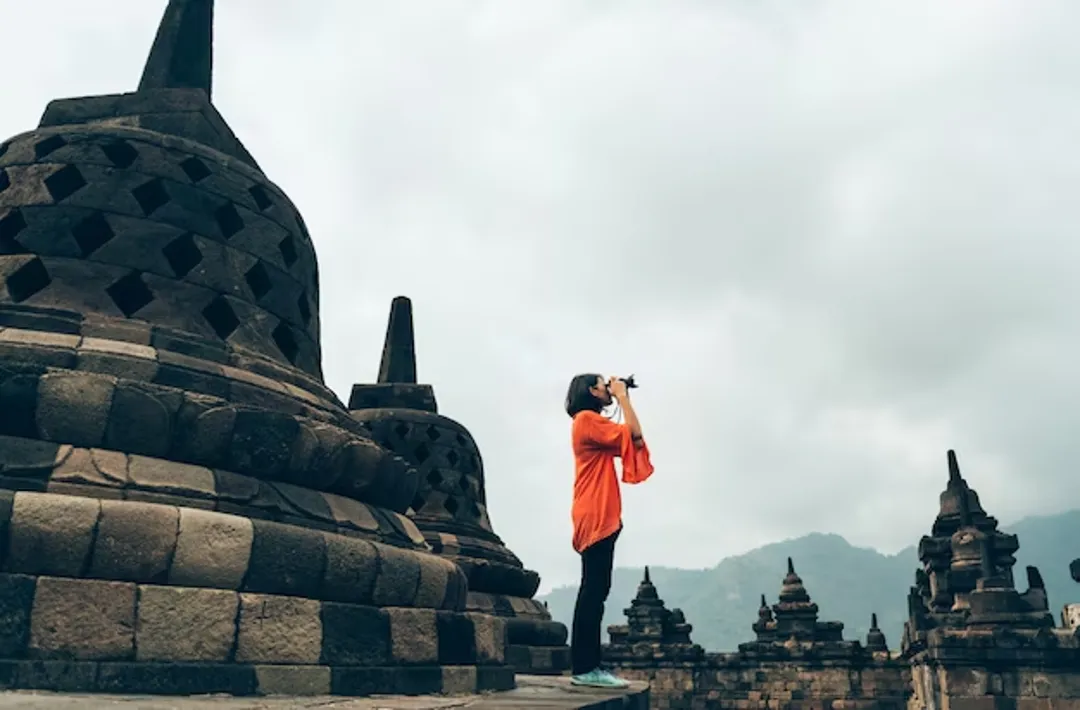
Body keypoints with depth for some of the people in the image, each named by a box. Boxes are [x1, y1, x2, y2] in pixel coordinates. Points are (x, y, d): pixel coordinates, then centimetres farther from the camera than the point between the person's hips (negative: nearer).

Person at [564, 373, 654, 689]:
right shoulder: (587, 419, -8)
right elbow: (634, 434, -14)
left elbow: (630, 442, 19)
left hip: (600, 518, 11)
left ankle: (587, 666, 11)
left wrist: (623, 399, 18)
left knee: (595, 591, 9)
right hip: (596, 518, -11)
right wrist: (622, 396, -2)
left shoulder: (592, 423, 23)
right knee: (594, 591, -12)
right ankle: (585, 668, -12)